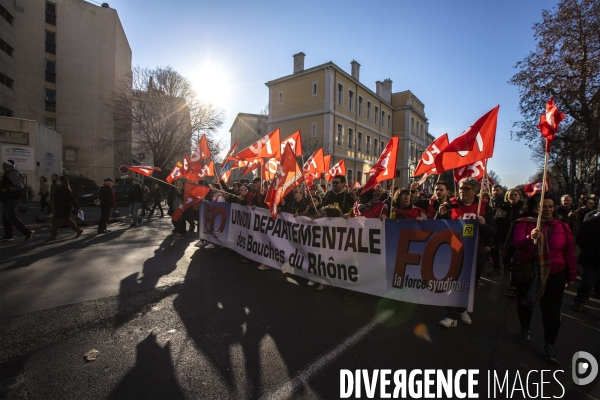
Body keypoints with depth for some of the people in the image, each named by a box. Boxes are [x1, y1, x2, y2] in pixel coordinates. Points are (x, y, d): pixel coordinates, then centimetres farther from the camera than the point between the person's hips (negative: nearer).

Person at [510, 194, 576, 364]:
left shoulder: (562, 227, -1)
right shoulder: (523, 223, -9)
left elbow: (569, 252, 7)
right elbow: (517, 243, -26)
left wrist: (572, 274, 10)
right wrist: (530, 238, -46)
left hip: (554, 275, 1)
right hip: (527, 273, -1)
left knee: (552, 311, 2)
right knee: (525, 303, 17)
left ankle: (549, 346, 16)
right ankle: (524, 330, 41)